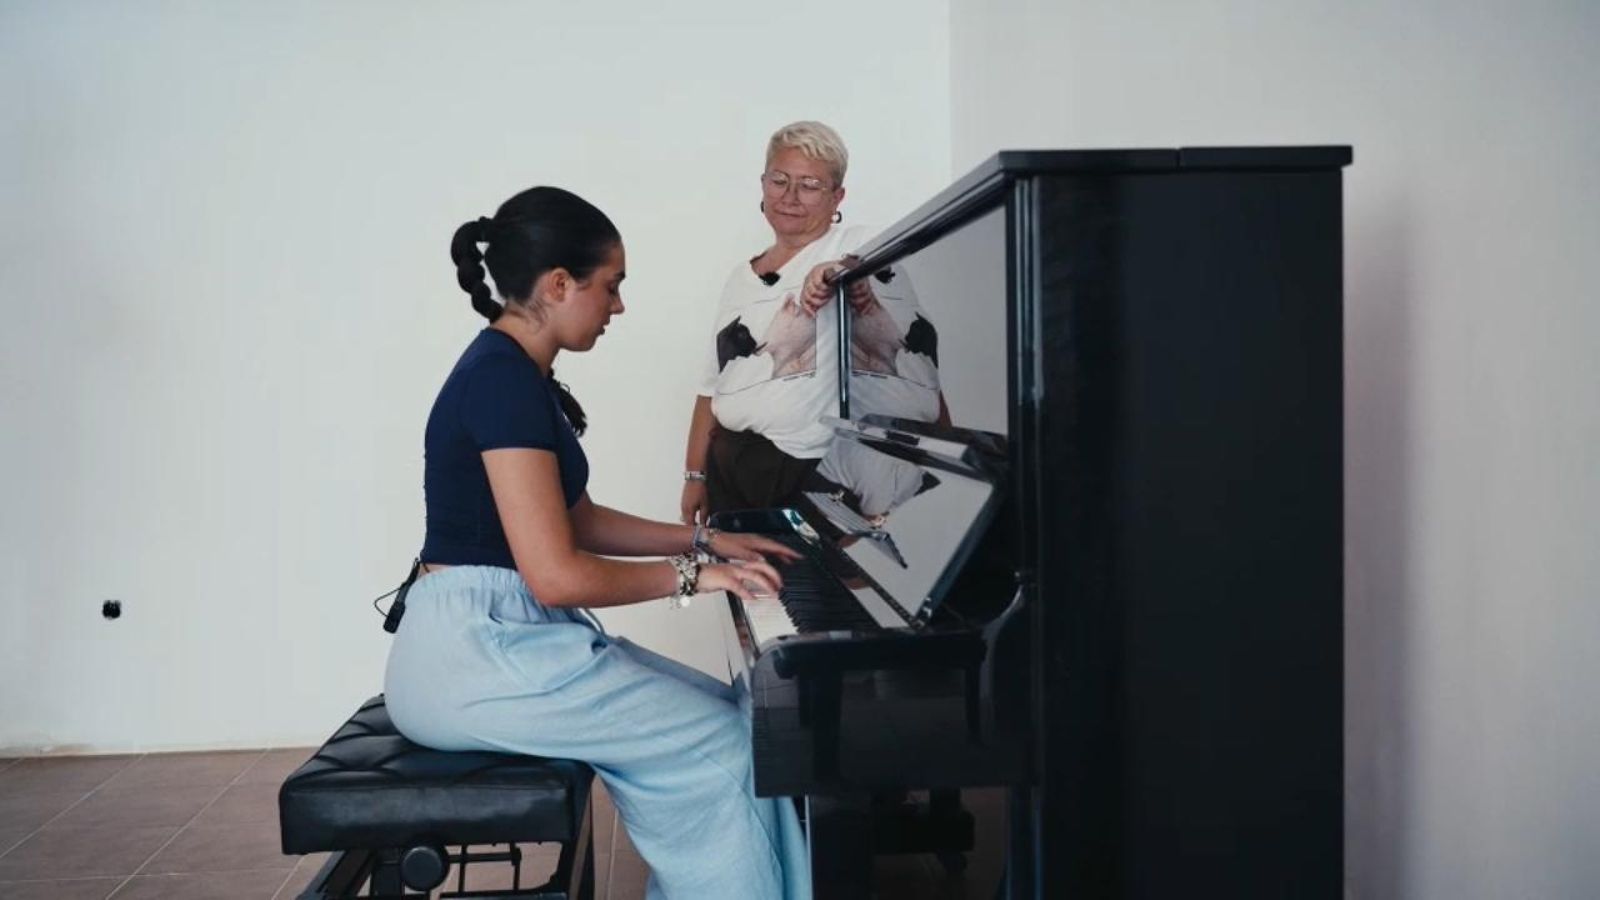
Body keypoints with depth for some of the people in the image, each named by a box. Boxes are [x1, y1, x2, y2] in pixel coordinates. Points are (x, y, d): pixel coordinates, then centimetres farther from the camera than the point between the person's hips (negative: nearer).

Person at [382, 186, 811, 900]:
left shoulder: (517, 374, 13)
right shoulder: (505, 381, -18)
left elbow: (578, 521, 23)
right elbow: (558, 575, -23)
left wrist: (705, 541, 17)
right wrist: (689, 574, -10)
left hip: (500, 636, 10)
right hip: (472, 652, -10)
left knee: (719, 711, 7)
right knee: (721, 746, -11)